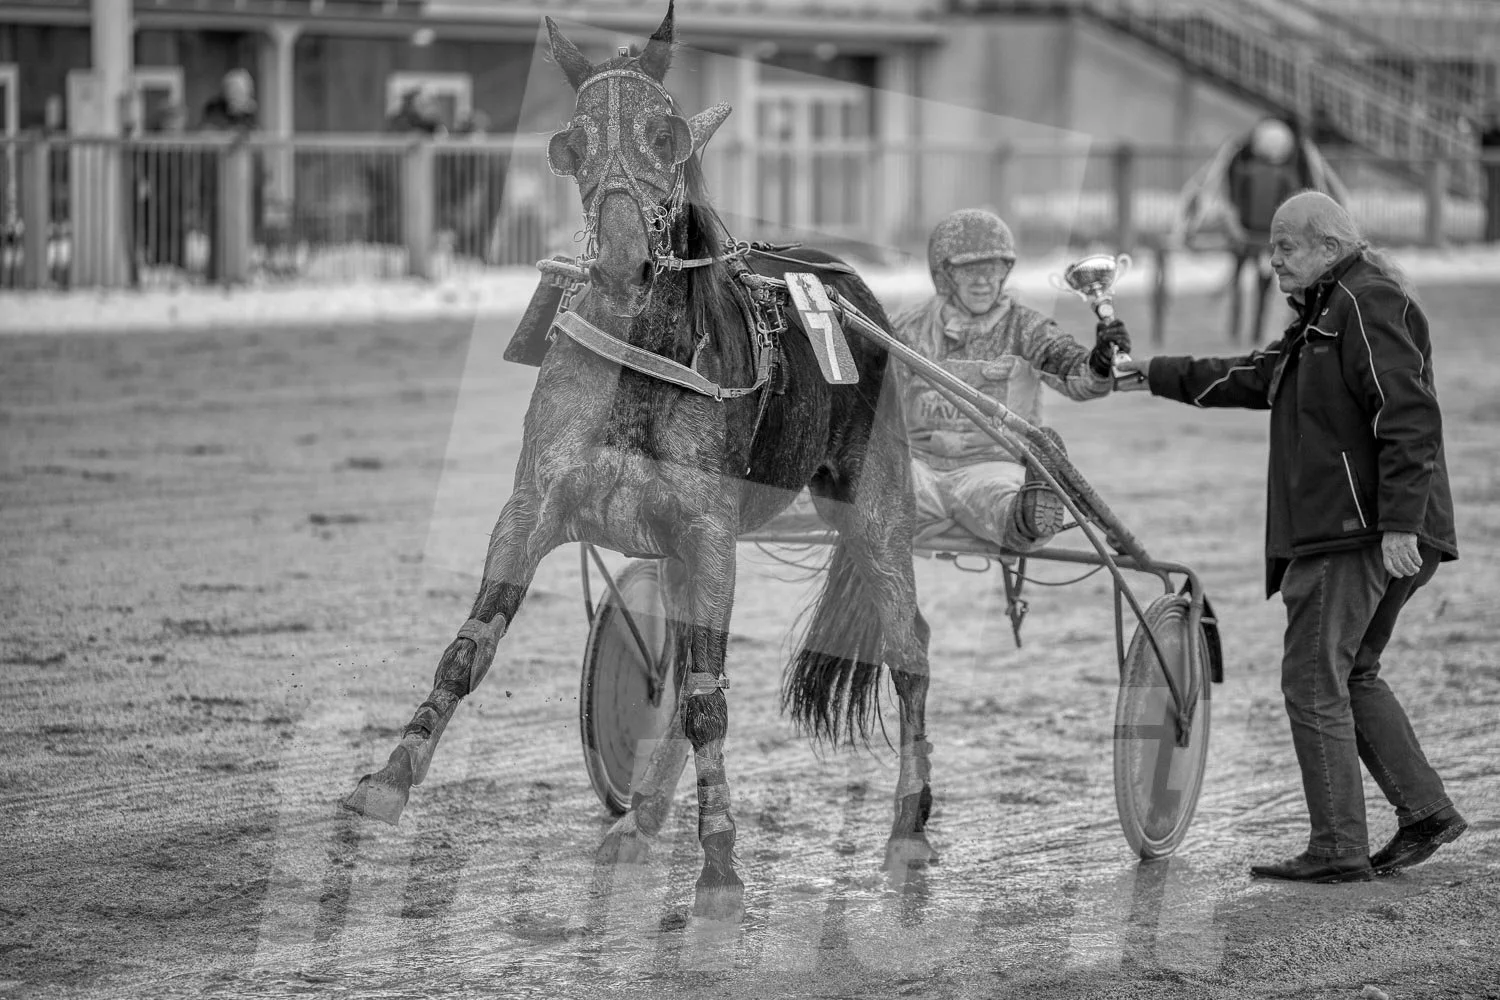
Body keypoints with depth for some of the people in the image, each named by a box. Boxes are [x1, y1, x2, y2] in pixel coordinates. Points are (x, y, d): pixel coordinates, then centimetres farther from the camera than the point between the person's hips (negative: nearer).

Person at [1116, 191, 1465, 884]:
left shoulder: (1369, 306, -13)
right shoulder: (1327, 314, 20)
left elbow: (1408, 417, -21)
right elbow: (1253, 379, 29)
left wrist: (1399, 522, -27)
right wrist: (1157, 376, 27)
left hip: (1358, 534, -11)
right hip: (1344, 532, 11)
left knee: (1314, 682, -7)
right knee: (1352, 676, 17)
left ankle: (1338, 848, -5)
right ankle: (1425, 812, 16)